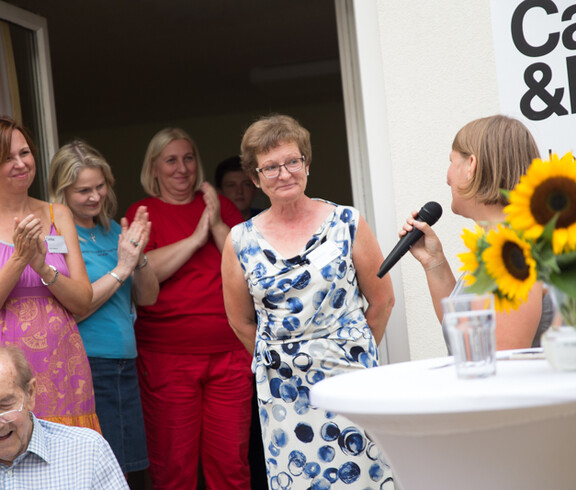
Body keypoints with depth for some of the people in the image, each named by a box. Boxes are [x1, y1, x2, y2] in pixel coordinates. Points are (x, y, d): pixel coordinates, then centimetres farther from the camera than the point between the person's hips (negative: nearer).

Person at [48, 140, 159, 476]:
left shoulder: (113, 230, 10)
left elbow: (148, 298, 10)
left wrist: (139, 257, -9)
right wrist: (121, 268, -15)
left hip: (124, 363, 6)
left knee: (124, 468, 11)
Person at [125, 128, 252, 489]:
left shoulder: (219, 205, 14)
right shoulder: (141, 213, 5)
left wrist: (218, 226, -8)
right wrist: (196, 238, -11)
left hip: (229, 351, 3)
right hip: (167, 356, -2)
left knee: (231, 460, 4)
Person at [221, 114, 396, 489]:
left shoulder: (347, 223, -1)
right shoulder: (240, 241, 3)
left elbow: (382, 301, 5)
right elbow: (242, 323, 13)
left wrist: (352, 351, 9)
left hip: (350, 377, -1)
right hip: (282, 391, 1)